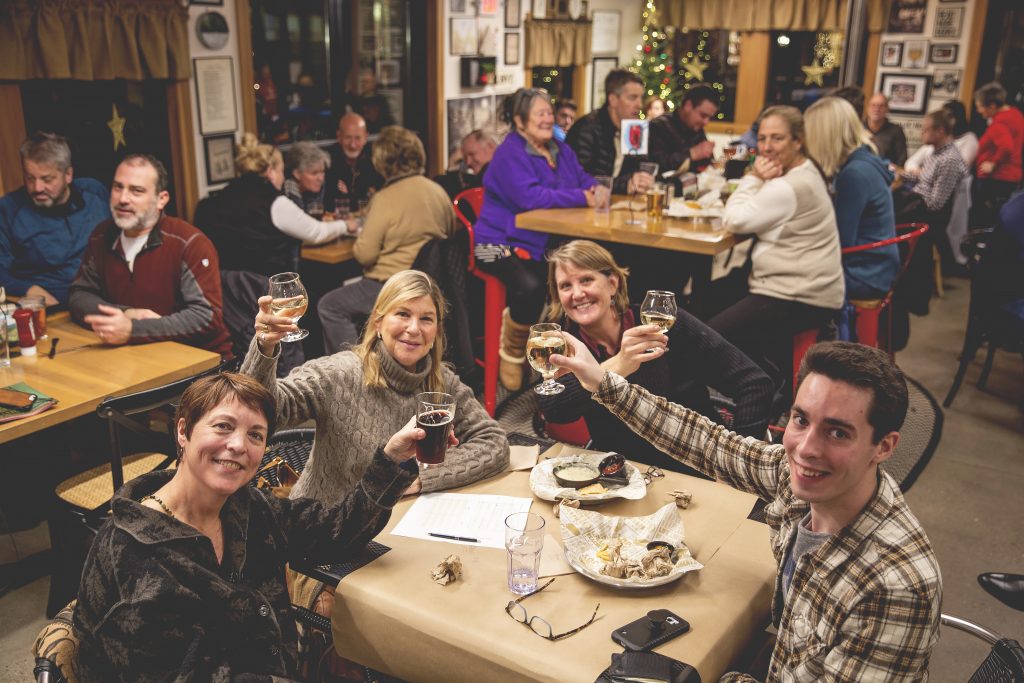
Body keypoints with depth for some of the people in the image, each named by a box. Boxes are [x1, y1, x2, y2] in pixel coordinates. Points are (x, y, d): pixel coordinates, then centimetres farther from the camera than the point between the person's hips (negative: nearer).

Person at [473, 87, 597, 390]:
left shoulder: (560, 150, 16)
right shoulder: (509, 154, -10)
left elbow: (585, 182, 14)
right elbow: (530, 197, -23)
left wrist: (597, 190, -11)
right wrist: (581, 198, -19)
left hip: (546, 244, 7)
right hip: (503, 243, -7)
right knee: (531, 286, -36)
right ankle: (512, 352, -6)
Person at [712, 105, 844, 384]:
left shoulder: (789, 187, -21)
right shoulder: (805, 172, 12)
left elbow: (734, 220, -18)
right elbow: (754, 214, 11)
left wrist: (754, 178, -9)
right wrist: (758, 179, -7)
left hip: (800, 300, -11)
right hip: (806, 287, 11)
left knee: (713, 335, -10)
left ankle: (780, 379, 8)